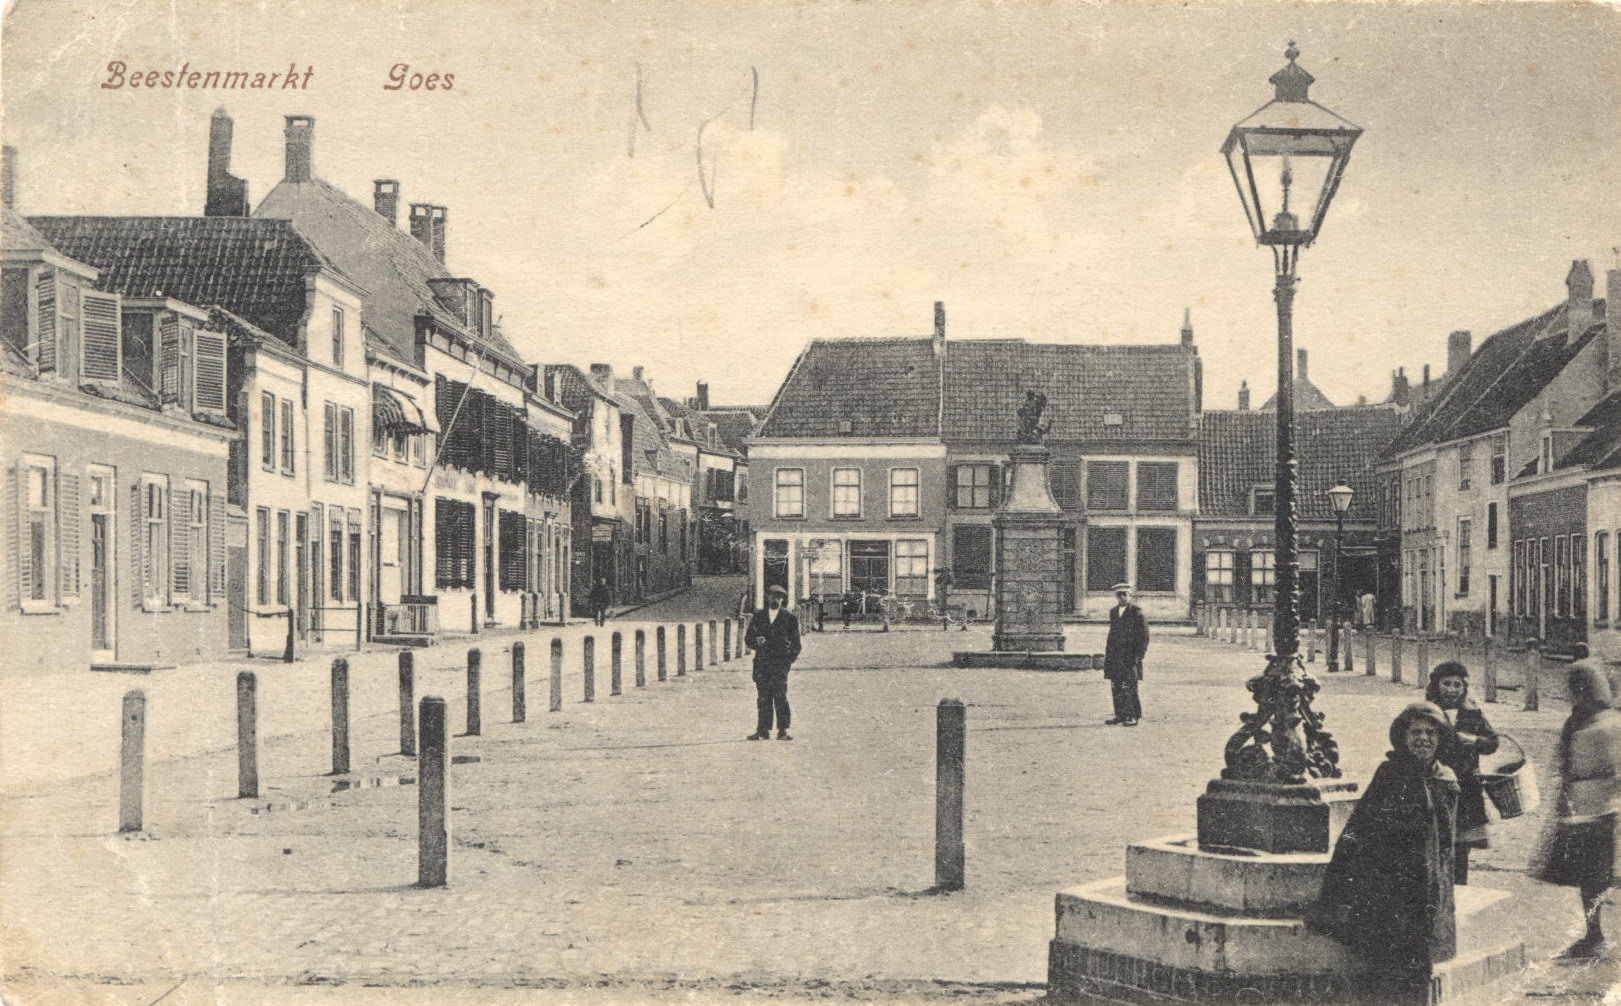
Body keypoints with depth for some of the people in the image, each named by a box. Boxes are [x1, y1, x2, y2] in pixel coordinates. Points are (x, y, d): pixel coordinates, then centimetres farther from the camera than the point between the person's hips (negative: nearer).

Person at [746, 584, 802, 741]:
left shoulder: (789, 617, 7)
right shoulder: (758, 616, 14)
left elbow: (795, 642, 11)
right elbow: (748, 637, 14)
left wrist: (791, 658, 1)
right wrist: (757, 642, -7)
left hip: (780, 663, -3)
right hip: (761, 662, 3)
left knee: (781, 696, -10)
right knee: (763, 697, 1)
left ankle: (782, 731, -8)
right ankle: (763, 731, 4)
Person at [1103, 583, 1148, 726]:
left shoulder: (1137, 612, -3)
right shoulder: (1113, 612, 16)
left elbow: (1144, 636, -4)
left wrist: (1139, 655, -11)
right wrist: (1107, 653, 15)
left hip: (1130, 655, -6)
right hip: (1115, 655, 6)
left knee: (1129, 686, -8)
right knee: (1116, 686, 5)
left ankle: (1133, 716, -3)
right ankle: (1120, 714, 12)